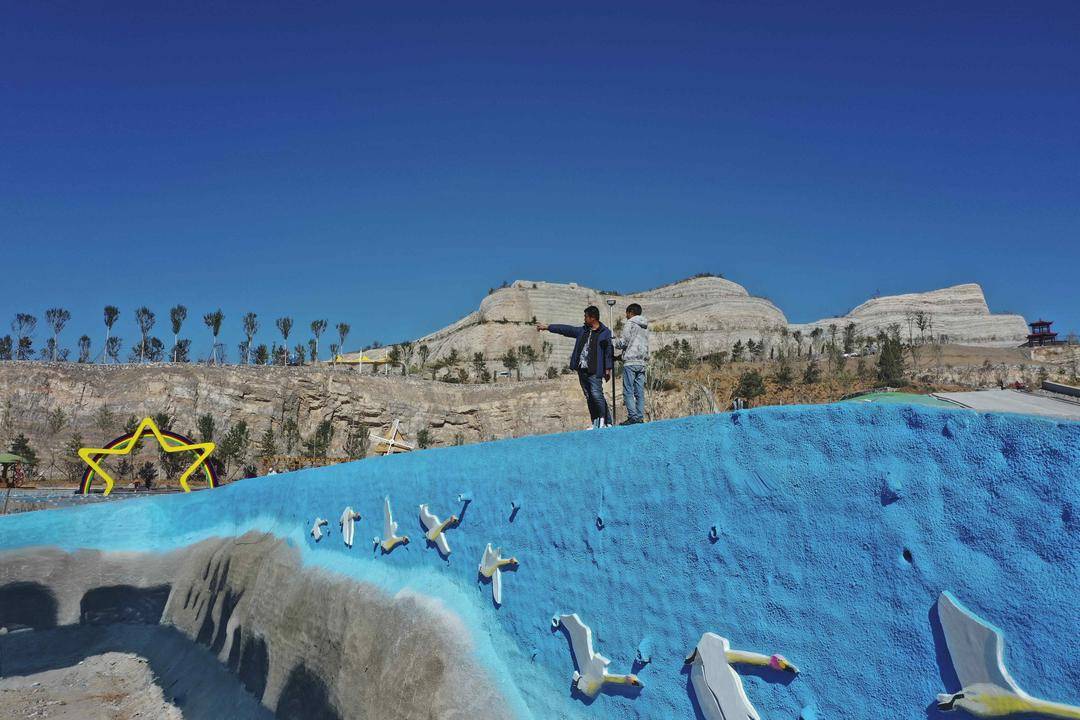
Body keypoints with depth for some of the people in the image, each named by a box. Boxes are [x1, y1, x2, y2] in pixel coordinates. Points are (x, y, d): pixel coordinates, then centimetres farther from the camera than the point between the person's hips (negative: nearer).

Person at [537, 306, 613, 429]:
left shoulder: (605, 332, -2)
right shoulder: (582, 331, 16)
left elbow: (609, 351, -4)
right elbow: (566, 329, 24)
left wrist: (608, 369, -10)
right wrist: (547, 327, 28)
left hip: (594, 371, -7)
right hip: (582, 370, 7)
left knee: (596, 394, -16)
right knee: (589, 397, 6)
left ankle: (605, 421, -7)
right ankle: (595, 423, 11)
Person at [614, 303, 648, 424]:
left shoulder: (630, 324, -4)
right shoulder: (645, 326, 18)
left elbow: (622, 343, -8)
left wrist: (616, 339, 13)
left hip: (630, 362, -7)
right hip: (642, 362, 7)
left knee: (628, 391, -6)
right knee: (640, 392, 6)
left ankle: (633, 417, -13)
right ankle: (640, 417, 3)